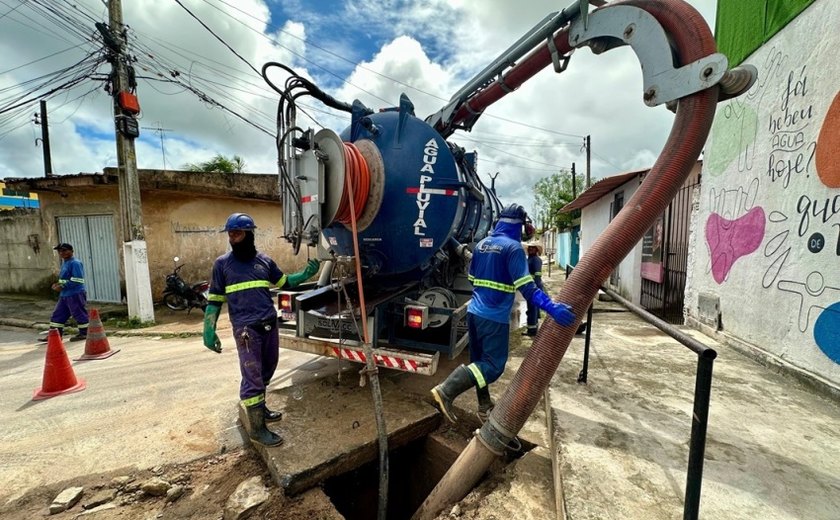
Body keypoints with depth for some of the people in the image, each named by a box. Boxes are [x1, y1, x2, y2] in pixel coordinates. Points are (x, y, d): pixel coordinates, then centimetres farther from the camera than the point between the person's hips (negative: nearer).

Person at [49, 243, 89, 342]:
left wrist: (62, 286, -18)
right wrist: (58, 284, 6)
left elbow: (77, 280, -22)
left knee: (79, 314, 0)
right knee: (57, 314, 13)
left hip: (75, 295, -10)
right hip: (64, 295, 10)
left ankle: (84, 333, 10)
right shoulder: (64, 262, 15)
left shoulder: (75, 263, -15)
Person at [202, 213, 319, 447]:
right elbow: (215, 299, 3)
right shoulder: (222, 263, -1)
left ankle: (259, 408, 39)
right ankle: (257, 428, 12)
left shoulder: (264, 260, 7)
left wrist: (305, 274, 3)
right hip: (246, 329, -4)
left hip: (270, 325, 5)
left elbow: (285, 282, 17)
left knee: (266, 372, 18)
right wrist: (209, 330, -1)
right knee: (252, 377, 0)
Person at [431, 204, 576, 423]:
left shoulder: (481, 244, 11)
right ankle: (446, 391, -10)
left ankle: (484, 407, 31)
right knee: (494, 365, 0)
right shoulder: (513, 247, -13)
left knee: (480, 361, 18)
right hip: (494, 317, -8)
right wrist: (551, 307, -24)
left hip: (474, 311, 8)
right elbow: (526, 286, -21)